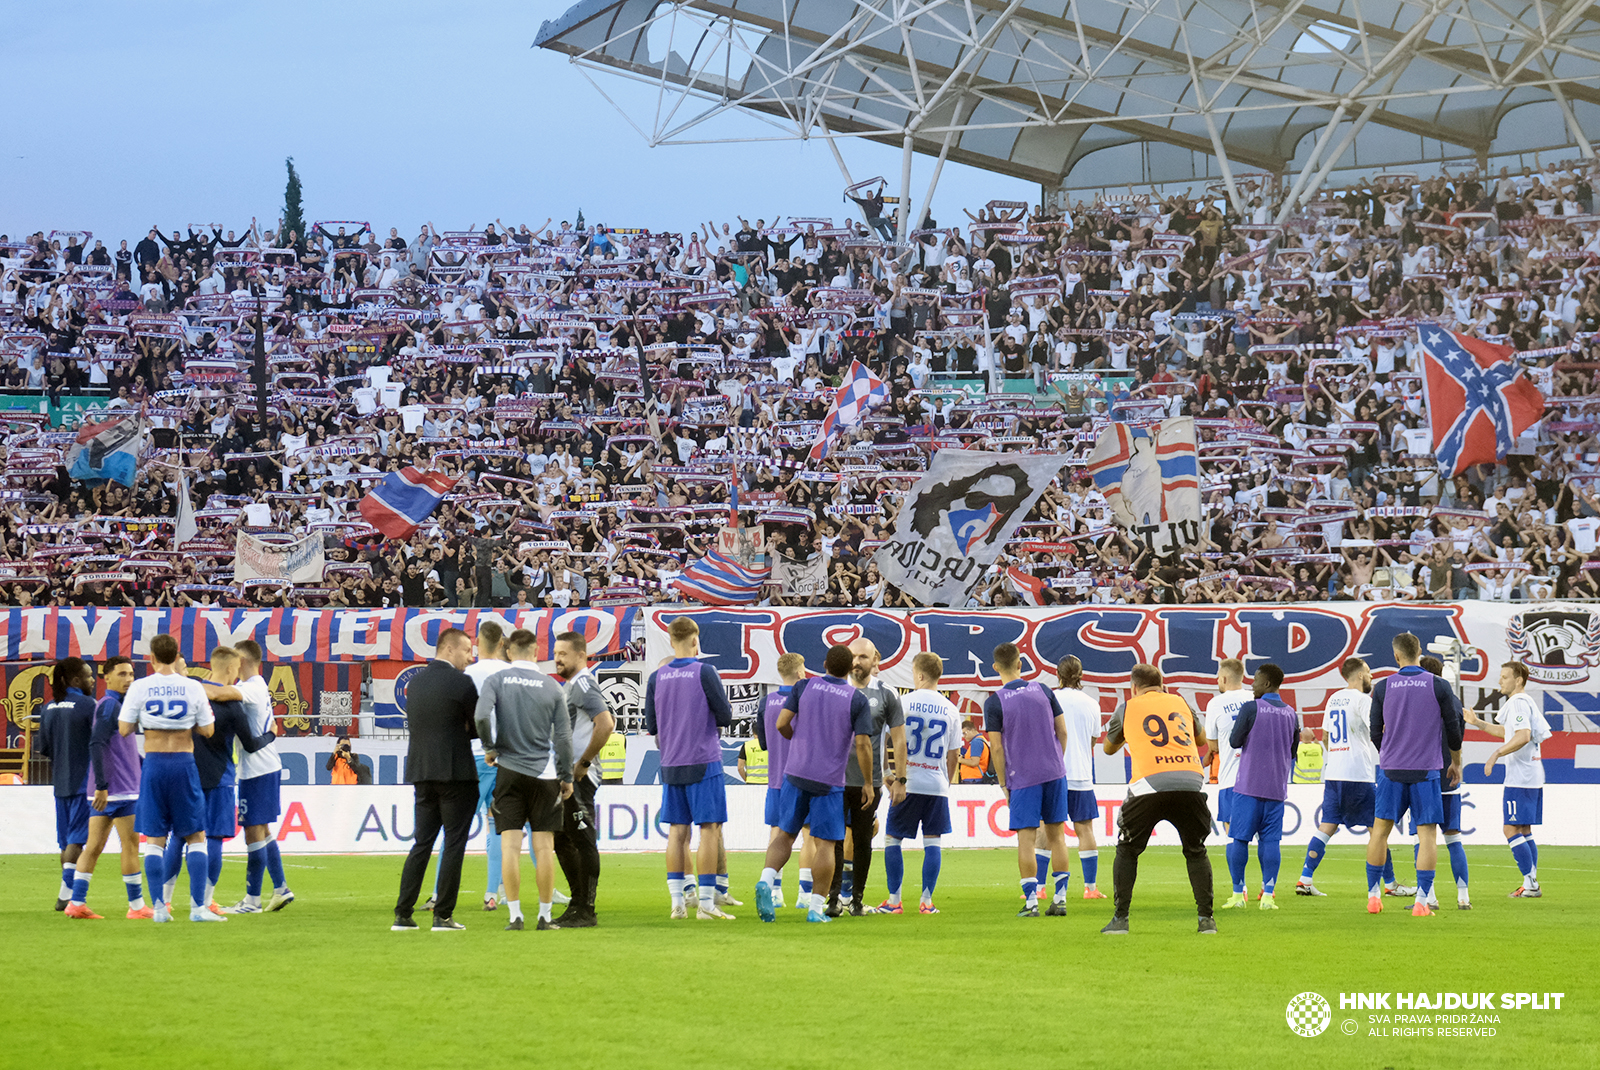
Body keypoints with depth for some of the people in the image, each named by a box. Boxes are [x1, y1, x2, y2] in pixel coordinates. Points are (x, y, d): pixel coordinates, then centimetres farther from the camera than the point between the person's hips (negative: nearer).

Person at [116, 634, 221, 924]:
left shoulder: (140, 688, -2)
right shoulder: (193, 687, -1)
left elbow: (124, 729, 0)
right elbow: (206, 730, 3)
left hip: (154, 762, 0)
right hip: (184, 763, 0)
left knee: (154, 839, 6)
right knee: (196, 837, 7)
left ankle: (159, 908, 1)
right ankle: (198, 906, -1)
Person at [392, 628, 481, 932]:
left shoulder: (415, 683, 12)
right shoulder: (461, 683, -9)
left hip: (421, 774, 6)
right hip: (455, 772, -6)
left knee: (422, 843, 11)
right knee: (454, 843, 0)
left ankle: (402, 915, 6)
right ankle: (443, 915, -2)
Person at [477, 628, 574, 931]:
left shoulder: (496, 681, -1)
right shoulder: (552, 687, 1)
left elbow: (481, 715, -17)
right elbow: (563, 736, 0)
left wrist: (489, 748, 0)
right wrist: (567, 777, 9)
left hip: (508, 770, 0)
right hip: (544, 773, 0)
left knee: (510, 845, 1)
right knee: (544, 847, 3)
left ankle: (515, 915, -2)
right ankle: (545, 915, 5)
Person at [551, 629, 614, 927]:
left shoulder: (584, 685, -14)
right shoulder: (569, 686, 18)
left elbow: (606, 725, -26)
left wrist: (584, 762, -20)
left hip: (579, 777, -11)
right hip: (564, 774, 11)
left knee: (583, 841, -7)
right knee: (562, 840, 15)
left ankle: (586, 911, -4)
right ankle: (577, 904, 22)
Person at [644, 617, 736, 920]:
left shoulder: (656, 678, 4)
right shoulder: (705, 673, -9)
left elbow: (651, 726, 8)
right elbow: (725, 717, -8)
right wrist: (715, 714, 14)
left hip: (671, 766, 5)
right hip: (704, 763, -5)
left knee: (677, 831, 8)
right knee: (709, 828, -2)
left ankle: (677, 901, 6)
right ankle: (706, 903, -6)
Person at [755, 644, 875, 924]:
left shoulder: (804, 686, 2)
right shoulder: (857, 699, -4)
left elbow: (781, 724, -3)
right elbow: (863, 744, -10)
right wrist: (868, 783, 1)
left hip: (795, 774, 2)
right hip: (829, 781, -2)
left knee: (785, 835, 10)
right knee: (825, 844, 3)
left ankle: (766, 880, -14)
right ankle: (816, 908, 1)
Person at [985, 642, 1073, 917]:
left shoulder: (994, 703, -7)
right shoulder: (1043, 691, 4)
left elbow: (997, 747, -7)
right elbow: (1062, 732, 7)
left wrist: (1003, 784, 2)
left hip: (1023, 778, -3)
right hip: (1054, 771, 3)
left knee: (1026, 838, -1)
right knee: (1056, 834, 9)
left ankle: (1031, 901, -5)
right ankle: (1060, 899, 8)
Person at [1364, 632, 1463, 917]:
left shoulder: (1383, 688, 0)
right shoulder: (1439, 687, -3)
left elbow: (1376, 734, 7)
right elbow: (1454, 730, 3)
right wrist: (1456, 763, 20)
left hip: (1391, 768, 1)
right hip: (1426, 770, -1)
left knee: (1380, 829, 13)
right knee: (1427, 833, 1)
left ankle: (1373, 895, 17)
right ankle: (1422, 900, -7)